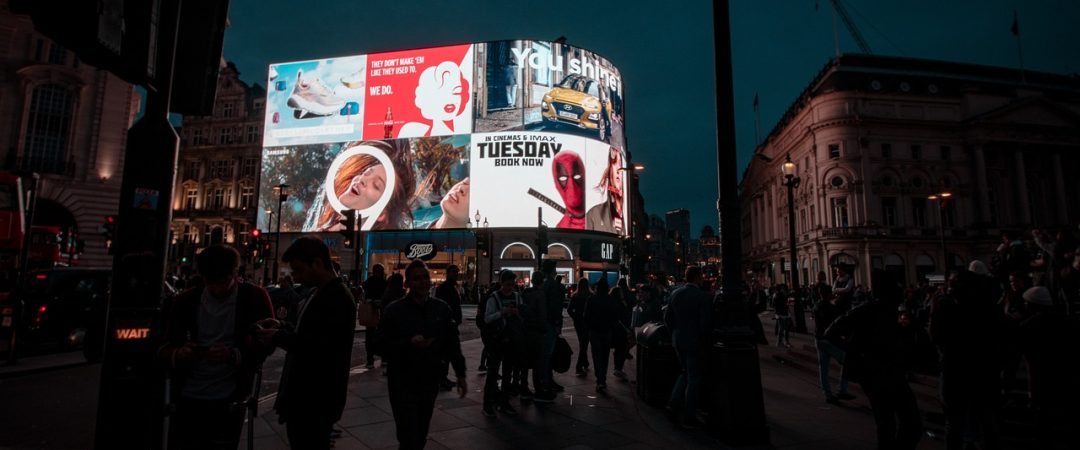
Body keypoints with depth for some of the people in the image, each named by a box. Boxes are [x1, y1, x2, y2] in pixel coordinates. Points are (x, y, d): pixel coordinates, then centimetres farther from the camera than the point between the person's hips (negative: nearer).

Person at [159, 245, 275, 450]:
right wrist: (179, 355, -20)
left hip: (229, 401, -2)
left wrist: (234, 355, -25)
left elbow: (266, 344, -6)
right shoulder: (187, 301, 1)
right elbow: (164, 349, 4)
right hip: (188, 397, 2)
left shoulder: (254, 297, -7)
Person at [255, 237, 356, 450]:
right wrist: (283, 327, 2)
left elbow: (322, 348, -29)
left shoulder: (338, 298, -22)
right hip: (303, 397, 9)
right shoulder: (318, 293, 10)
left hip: (317, 402, -9)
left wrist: (278, 337, -19)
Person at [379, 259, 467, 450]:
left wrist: (460, 373, 5)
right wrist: (409, 344, -24)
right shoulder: (394, 310, -9)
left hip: (430, 383, 4)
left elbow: (452, 343, 7)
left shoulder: (442, 308, 1)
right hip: (403, 385, -3)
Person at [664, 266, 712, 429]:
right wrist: (704, 341, -4)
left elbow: (667, 317, 7)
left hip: (678, 340, 6)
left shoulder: (675, 293, 2)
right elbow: (705, 323, -17)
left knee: (685, 372, 25)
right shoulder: (701, 296, -17)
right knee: (694, 379, 5)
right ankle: (688, 418, 12)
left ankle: (674, 403, 17)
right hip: (694, 342, -6)